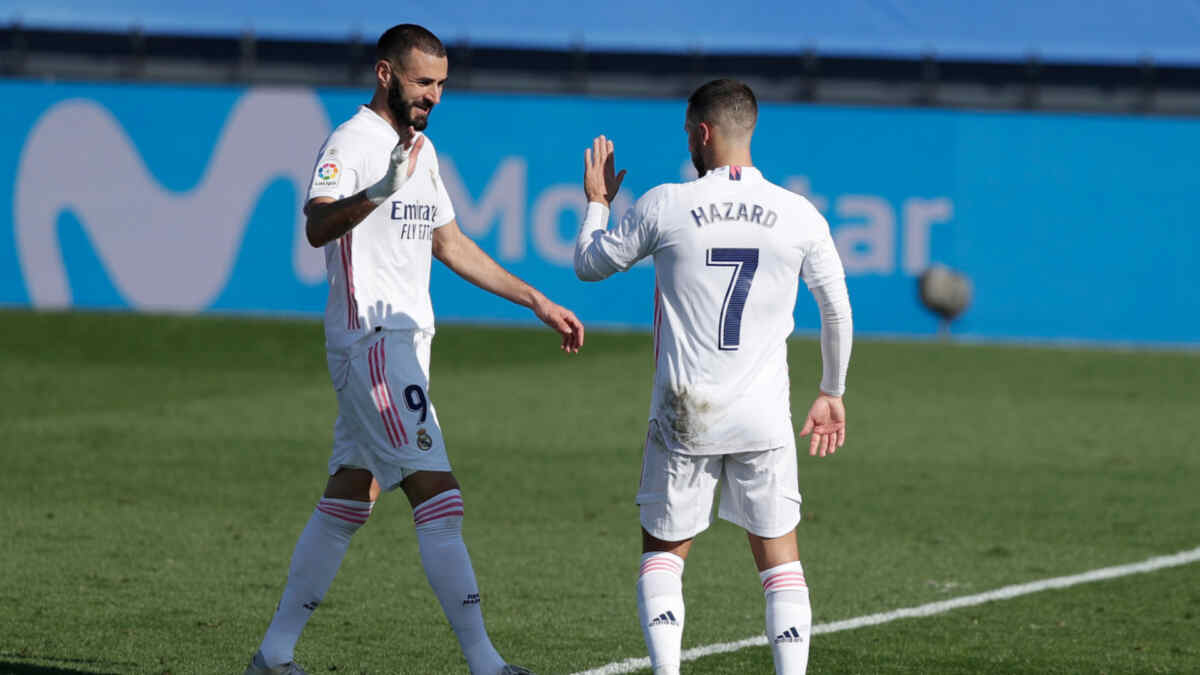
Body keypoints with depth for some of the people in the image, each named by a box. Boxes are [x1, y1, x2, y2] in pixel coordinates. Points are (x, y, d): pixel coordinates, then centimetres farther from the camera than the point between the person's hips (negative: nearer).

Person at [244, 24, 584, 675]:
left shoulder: (420, 150, 17)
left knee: (348, 499, 12)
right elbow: (318, 226, -29)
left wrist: (536, 301, 25)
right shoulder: (350, 144, -11)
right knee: (437, 497, -14)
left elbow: (450, 244, 27)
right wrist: (380, 190, -46)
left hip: (404, 340, 10)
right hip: (372, 339, -10)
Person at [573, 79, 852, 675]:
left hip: (684, 416, -1)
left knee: (662, 552, 13)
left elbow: (589, 264, 9)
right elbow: (837, 311, 11)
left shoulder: (665, 206, -6)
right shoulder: (799, 215, -1)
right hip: (764, 416, 1)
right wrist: (831, 395, 24)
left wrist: (597, 201, 27)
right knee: (780, 560, 8)